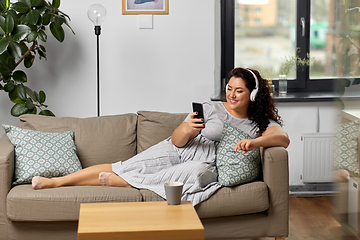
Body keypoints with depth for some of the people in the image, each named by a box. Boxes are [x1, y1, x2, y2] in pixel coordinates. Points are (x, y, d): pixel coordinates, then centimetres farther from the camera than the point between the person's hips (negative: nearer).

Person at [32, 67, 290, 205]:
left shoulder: (260, 124, 10)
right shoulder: (210, 108, 7)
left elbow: (283, 138, -10)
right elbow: (177, 140, 1)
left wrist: (254, 142, -27)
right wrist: (187, 130, -22)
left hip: (206, 165, -1)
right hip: (176, 152, 1)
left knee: (199, 172, -37)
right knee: (126, 166, -20)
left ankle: (114, 181, -28)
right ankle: (55, 181, -17)